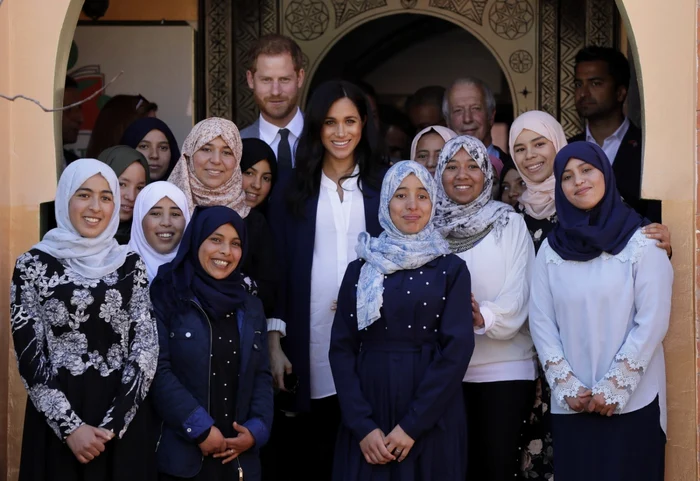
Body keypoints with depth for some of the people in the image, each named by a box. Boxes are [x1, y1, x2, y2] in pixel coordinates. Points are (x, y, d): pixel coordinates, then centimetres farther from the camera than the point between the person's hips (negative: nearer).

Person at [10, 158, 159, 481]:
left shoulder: (130, 265, 5)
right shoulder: (34, 265, -1)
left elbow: (146, 347, -1)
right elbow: (29, 356, -5)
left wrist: (114, 422, -12)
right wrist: (71, 426, -13)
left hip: (124, 421, 2)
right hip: (55, 421, -2)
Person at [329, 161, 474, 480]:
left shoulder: (451, 269, 2)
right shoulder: (360, 270, 7)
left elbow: (457, 347, -7)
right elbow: (341, 348, 1)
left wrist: (412, 424, -14)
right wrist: (362, 426, -11)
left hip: (432, 420, -1)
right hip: (368, 416, 1)